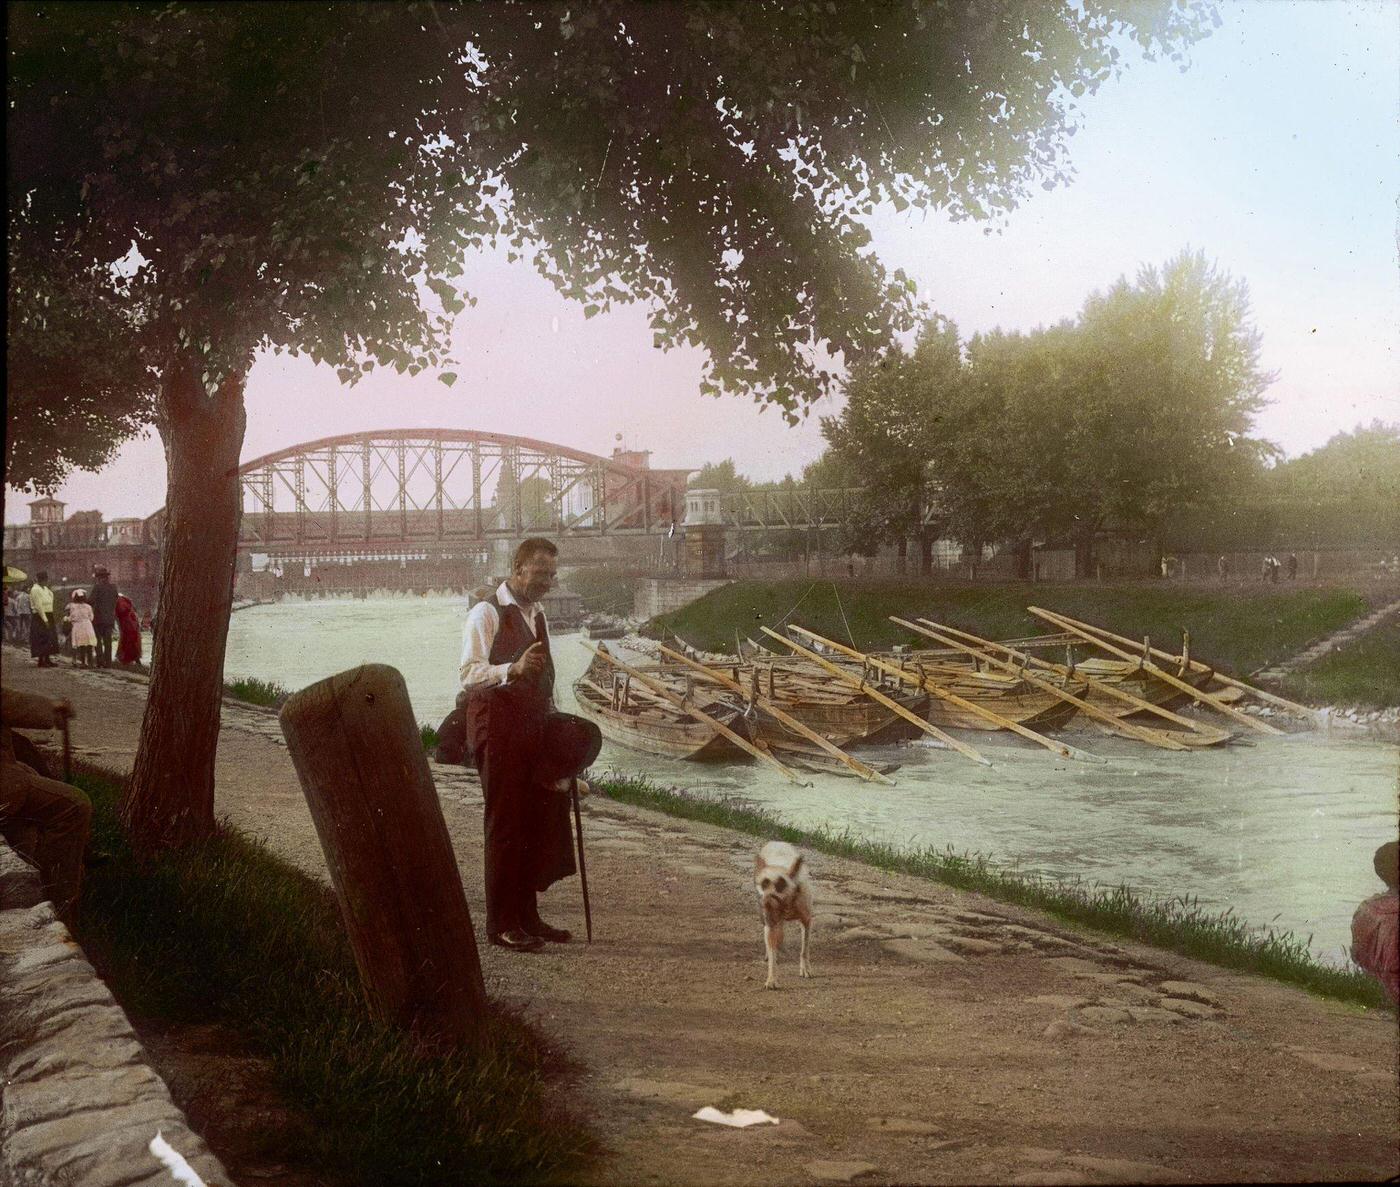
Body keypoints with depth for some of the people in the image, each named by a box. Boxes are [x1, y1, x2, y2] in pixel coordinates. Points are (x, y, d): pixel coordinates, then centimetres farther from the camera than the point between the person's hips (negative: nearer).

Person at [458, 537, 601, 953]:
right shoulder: (486, 613, -8)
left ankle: (527, 916, 23)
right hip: (497, 728, -8)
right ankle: (501, 923, 4)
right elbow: (470, 672, -20)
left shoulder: (536, 616, 19)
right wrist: (514, 669, -35)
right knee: (505, 825, -5)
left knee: (538, 825, 11)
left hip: (533, 727, 8)